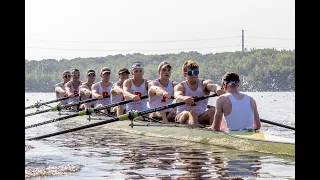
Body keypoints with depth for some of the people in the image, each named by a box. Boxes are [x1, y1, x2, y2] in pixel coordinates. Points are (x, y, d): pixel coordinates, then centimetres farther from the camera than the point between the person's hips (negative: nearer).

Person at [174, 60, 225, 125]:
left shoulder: (204, 84, 3)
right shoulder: (180, 86, -2)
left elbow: (212, 86, -22)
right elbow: (177, 96, -26)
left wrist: (217, 89, -49)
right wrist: (184, 98, -53)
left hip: (201, 117, 2)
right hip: (183, 116, -2)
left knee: (212, 112, -25)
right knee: (192, 112, -32)